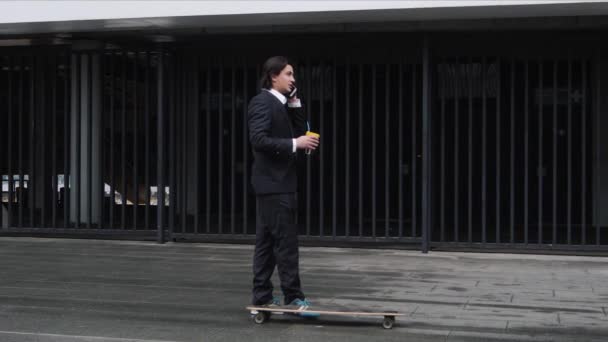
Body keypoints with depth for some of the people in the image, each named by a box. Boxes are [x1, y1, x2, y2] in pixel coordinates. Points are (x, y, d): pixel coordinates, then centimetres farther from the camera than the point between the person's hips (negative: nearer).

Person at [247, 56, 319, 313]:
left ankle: (262, 295, 16)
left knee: (267, 241, 11)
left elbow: (299, 131, 12)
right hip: (272, 182, -10)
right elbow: (258, 140, -22)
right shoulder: (262, 102, -12)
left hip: (280, 182, 10)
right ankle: (293, 296, -1)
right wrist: (294, 144, -23)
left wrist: (294, 102, 6)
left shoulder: (282, 104, 17)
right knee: (285, 241, -6)